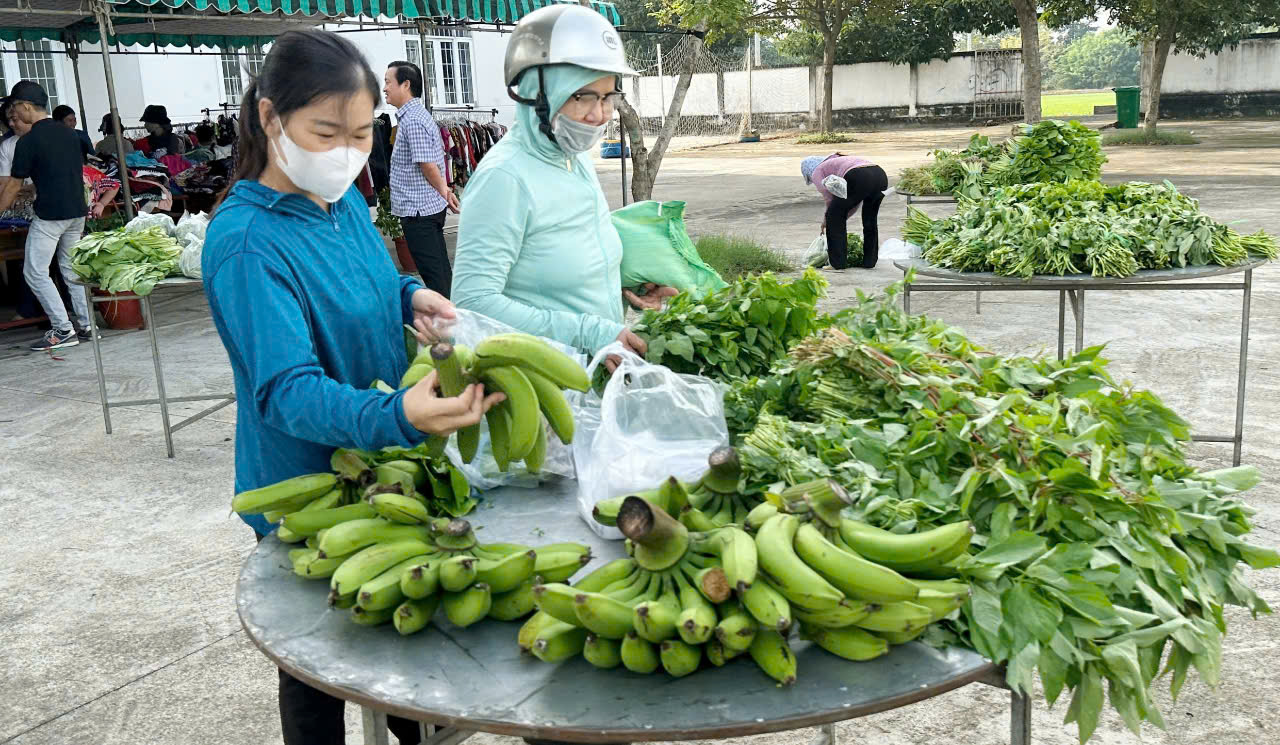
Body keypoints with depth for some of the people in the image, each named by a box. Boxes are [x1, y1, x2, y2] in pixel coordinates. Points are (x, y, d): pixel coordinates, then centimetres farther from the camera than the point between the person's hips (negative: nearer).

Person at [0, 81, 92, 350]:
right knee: (72, 269, 15)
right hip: (77, 212, 7)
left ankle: (63, 330, -3)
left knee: (35, 272, 1)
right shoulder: (69, 134, 10)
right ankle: (87, 326, 13)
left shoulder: (28, 141, -10)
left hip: (49, 215, -7)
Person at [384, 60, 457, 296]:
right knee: (440, 268, 15)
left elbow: (428, 165, -19)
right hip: (431, 206, 10)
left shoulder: (412, 121, -18)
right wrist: (444, 190, 14)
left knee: (433, 272, -4)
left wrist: (443, 191, -5)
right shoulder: (417, 114, 14)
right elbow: (438, 158, 18)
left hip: (417, 209, -10)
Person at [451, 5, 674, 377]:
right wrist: (588, 334, -23)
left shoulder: (578, 159, 8)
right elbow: (474, 301, -22)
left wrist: (620, 287, 5)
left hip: (602, 367, 7)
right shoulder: (504, 178, -17)